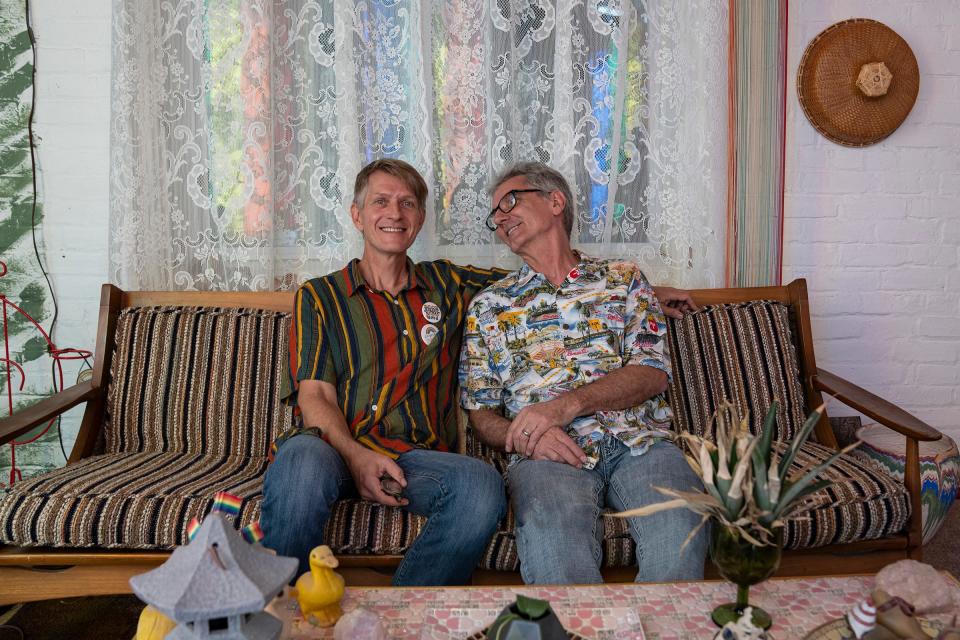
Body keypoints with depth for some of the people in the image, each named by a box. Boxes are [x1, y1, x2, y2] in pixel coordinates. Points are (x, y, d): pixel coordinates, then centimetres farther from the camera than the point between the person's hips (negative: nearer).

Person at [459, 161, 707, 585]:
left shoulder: (623, 279, 18)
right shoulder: (489, 305, 19)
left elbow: (653, 373, 3)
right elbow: (481, 413, 14)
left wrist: (567, 404, -12)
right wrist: (522, 436, -10)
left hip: (638, 442, 1)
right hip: (546, 454, 0)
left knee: (681, 524, -31)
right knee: (553, 534, -35)